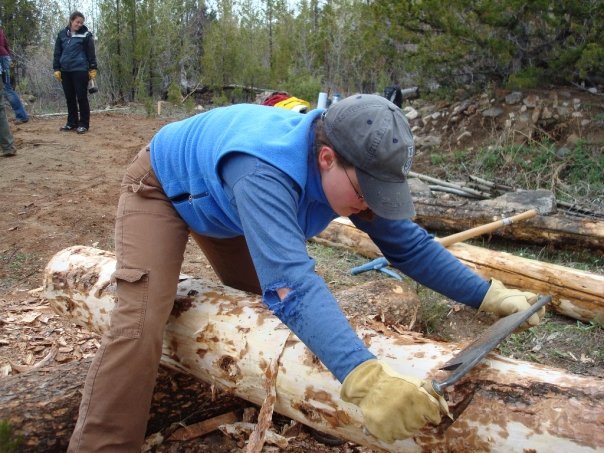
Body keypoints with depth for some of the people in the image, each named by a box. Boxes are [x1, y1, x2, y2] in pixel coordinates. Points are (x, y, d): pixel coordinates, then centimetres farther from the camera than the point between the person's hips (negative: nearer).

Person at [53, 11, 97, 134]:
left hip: (80, 70, -4)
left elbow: (91, 53, -1)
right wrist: (56, 69, 5)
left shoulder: (86, 35, -2)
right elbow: (57, 53, 10)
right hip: (65, 71, 4)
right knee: (69, 98, 9)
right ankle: (72, 122, 19)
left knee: (81, 97, -1)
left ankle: (84, 124, 5)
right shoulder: (62, 34, 8)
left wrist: (93, 69, -4)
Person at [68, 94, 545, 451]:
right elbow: (291, 280, -56)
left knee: (262, 301, 11)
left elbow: (408, 243, -12)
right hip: (163, 186, -6)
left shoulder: (354, 166, -22)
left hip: (218, 201, 7)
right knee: (141, 321, -21)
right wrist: (365, 378, -67)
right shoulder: (265, 169, -46)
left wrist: (488, 294, -17)